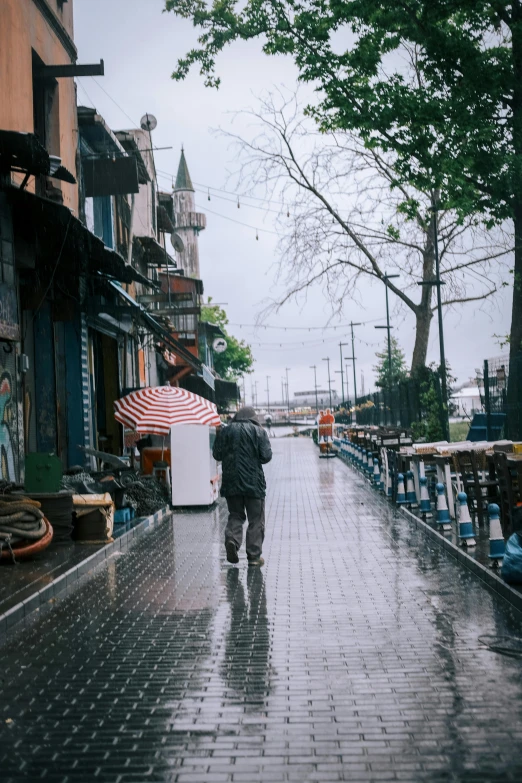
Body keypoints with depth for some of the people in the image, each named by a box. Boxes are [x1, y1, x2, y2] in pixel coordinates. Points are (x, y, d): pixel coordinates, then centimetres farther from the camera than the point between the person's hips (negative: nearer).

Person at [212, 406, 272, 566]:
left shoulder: (224, 431, 3)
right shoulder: (259, 431, -3)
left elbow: (217, 455, 4)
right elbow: (266, 456, -6)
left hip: (231, 482, 2)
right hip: (254, 482, -2)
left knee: (235, 514, 16)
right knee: (256, 519, 5)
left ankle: (232, 538, -11)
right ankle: (254, 556, 4)